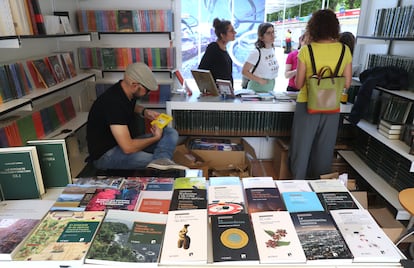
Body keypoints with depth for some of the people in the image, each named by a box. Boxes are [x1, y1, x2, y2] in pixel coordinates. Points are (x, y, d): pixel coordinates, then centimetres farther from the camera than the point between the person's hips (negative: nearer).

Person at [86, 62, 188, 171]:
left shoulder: (127, 90, 0)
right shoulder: (113, 103, -27)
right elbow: (128, 148, -30)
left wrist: (144, 112, 7)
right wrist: (156, 138, -14)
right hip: (105, 154, -9)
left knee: (171, 133, -14)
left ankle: (161, 160, -37)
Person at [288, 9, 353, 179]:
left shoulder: (306, 51, -11)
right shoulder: (345, 50, -3)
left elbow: (298, 84, -8)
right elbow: (347, 84, 2)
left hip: (307, 105, -3)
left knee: (301, 148, 10)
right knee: (324, 151, 16)